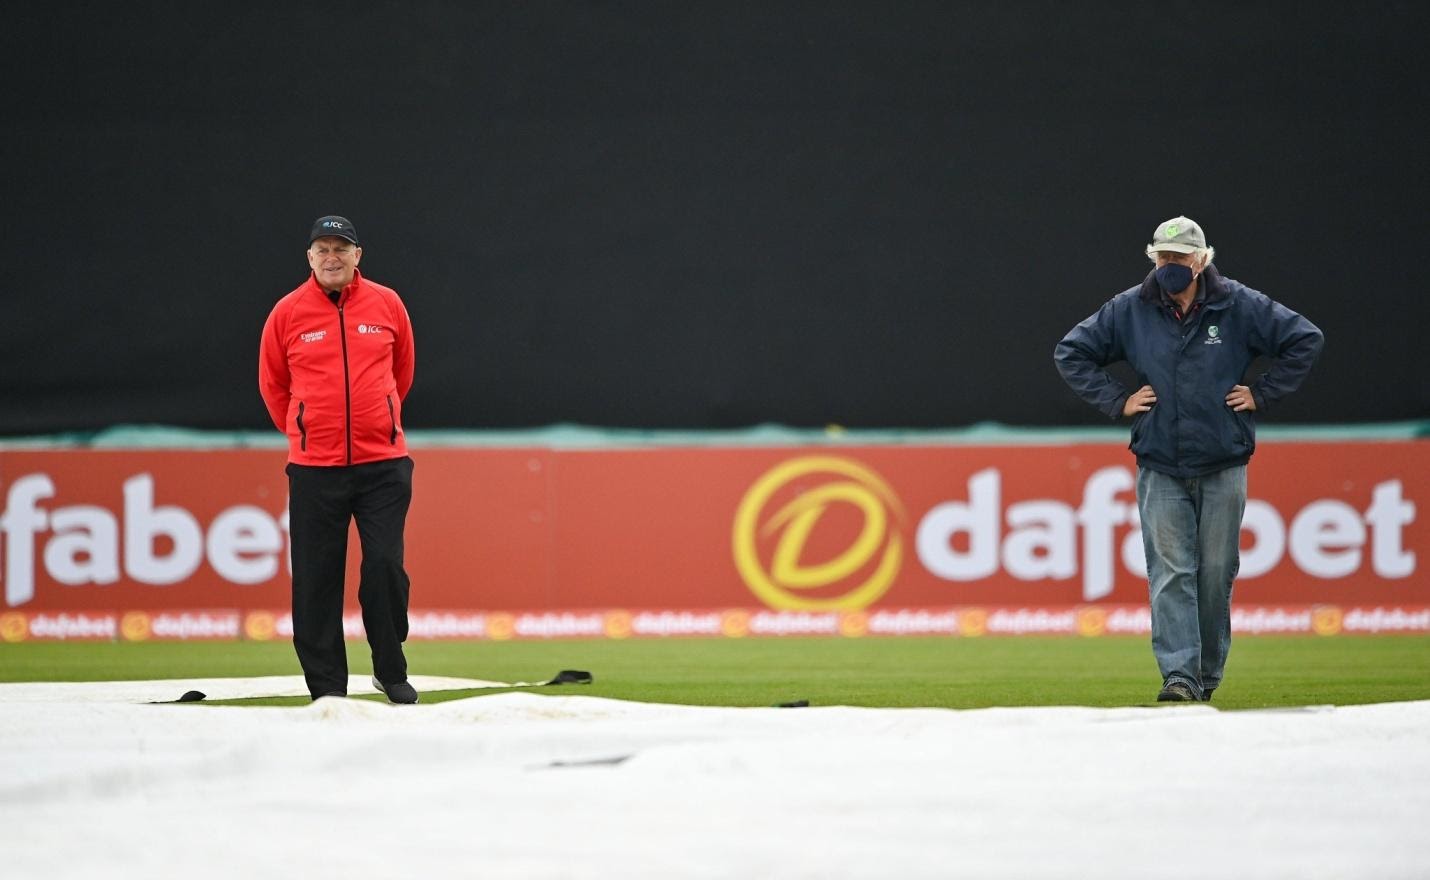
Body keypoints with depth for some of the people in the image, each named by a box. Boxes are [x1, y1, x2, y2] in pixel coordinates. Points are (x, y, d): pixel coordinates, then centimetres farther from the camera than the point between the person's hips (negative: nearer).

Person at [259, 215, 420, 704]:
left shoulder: (387, 304, 5)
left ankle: (391, 672, 9)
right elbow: (273, 384, 14)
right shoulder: (288, 312, 2)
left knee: (386, 567, -7)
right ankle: (327, 686, 6)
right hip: (314, 467, 0)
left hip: (383, 462, 0)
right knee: (317, 577, -1)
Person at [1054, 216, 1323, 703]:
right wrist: (1117, 401, 2)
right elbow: (1071, 352, 10)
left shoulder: (1239, 306, -2)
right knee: (1171, 572, -9)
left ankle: (1207, 674, 17)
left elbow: (1305, 339, 3)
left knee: (1216, 573, 4)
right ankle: (1179, 675, -15)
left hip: (1223, 466, 0)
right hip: (1159, 468, 0)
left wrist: (1262, 394, -1)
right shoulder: (1130, 310, 1)